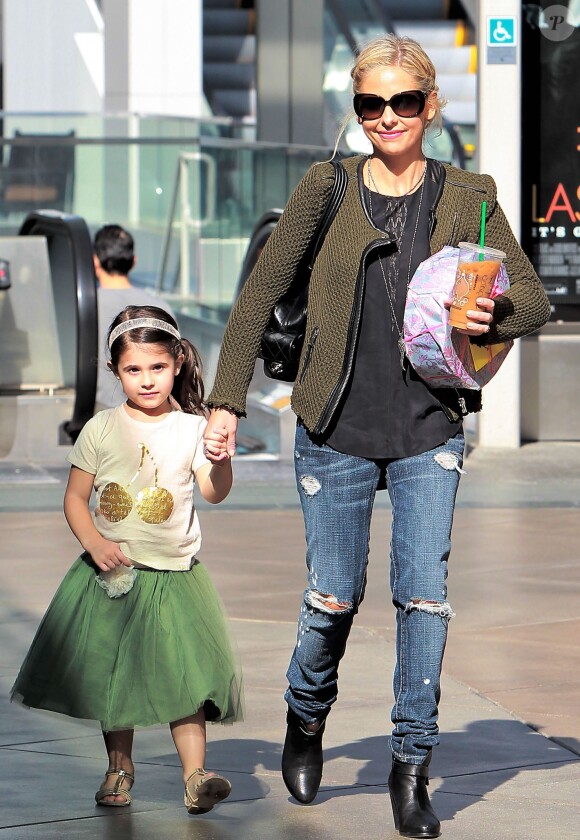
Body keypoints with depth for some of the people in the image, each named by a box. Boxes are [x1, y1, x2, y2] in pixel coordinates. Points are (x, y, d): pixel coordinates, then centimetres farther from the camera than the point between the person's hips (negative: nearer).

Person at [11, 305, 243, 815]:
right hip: (114, 573, 1)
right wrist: (95, 543, -14)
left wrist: (219, 460, -32)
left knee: (185, 674, -10)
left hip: (175, 576, -1)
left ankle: (196, 774, -9)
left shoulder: (191, 428, -1)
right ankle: (119, 769, 24)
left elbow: (215, 493, -11)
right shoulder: (101, 429, 0)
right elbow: (75, 497, 2)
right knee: (110, 674, 8)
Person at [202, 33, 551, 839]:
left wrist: (494, 314, -19)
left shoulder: (468, 196, 2)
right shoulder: (327, 188, -1)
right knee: (334, 597, 2)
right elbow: (260, 294, 4)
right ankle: (306, 717, 31)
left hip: (430, 428, 1)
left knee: (424, 592, -8)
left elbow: (535, 298, 5)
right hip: (337, 428, 0)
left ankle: (412, 765, 4)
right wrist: (227, 398, 0)